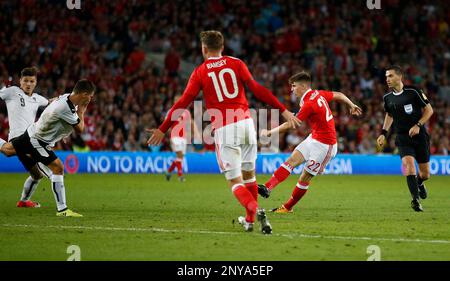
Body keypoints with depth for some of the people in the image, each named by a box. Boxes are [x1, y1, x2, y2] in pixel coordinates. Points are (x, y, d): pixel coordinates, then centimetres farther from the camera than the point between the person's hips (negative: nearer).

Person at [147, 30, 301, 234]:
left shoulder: (200, 73, 4)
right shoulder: (236, 64, 8)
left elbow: (183, 103, 0)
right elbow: (257, 90, 1)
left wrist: (163, 129, 4)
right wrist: (283, 110, 3)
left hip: (224, 129, -3)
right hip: (246, 123, 3)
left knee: (235, 181, -1)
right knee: (249, 174, 19)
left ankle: (256, 211, -27)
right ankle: (250, 220, 25)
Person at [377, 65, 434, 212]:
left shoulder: (413, 92, -10)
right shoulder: (387, 98, 4)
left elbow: (429, 110, -5)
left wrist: (418, 125, -17)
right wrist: (383, 133, 11)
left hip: (420, 136, -2)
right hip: (403, 138, 2)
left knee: (425, 173, 4)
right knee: (408, 162, -25)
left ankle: (419, 183, 42)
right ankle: (416, 199, -27)